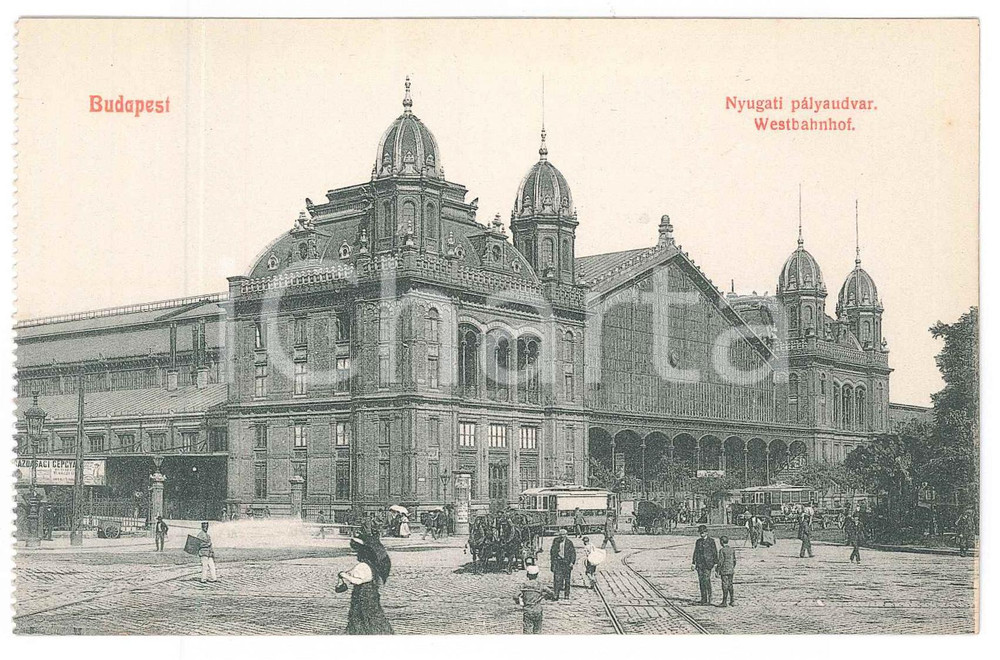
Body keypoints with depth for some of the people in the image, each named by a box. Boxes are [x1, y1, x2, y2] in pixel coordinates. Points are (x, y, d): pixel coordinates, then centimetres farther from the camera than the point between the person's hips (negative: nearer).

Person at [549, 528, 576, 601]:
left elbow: (573, 553, 1)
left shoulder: (569, 543, -2)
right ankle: (556, 594, -10)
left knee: (567, 579, 6)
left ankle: (567, 595, 15)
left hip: (566, 562, -1)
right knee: (557, 578, -10)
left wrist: (572, 562, -9)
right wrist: (552, 561, 8)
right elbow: (552, 552, 12)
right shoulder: (556, 542, 3)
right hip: (558, 561, 1)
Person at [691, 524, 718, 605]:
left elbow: (715, 552, -2)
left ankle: (709, 600, -6)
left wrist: (715, 563, -8)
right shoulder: (698, 542, 14)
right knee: (701, 582, 4)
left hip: (708, 564, -5)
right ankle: (703, 600, 10)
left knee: (707, 581, -11)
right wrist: (693, 563, 11)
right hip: (699, 564, 5)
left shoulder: (711, 541, 0)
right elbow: (695, 553, 16)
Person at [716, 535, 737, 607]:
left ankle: (724, 602, 1)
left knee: (725, 586, -3)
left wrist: (717, 570, -10)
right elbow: (734, 561, 11)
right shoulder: (732, 550, 5)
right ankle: (731, 600, 17)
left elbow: (721, 561, -16)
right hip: (731, 570, 6)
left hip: (724, 571, -6)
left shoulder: (722, 550, -13)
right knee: (730, 585, 13)